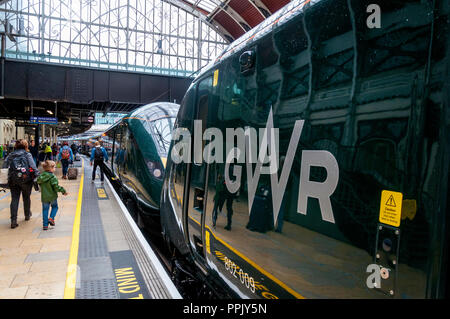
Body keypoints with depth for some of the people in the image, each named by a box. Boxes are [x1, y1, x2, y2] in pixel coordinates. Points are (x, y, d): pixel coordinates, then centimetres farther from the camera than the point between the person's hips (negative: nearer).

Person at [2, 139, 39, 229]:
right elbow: (33, 167, -10)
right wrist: (37, 177, -8)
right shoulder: (27, 155, 0)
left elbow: (4, 167, 6)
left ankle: (13, 220, -6)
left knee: (14, 199, 3)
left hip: (13, 180, 2)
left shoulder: (10, 155, 11)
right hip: (26, 180, -2)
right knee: (26, 198, 16)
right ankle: (27, 215, 33)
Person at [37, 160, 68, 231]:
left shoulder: (41, 176, 1)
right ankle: (51, 218, 2)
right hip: (52, 196, -4)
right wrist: (63, 191, -13)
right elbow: (56, 187, -22)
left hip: (44, 197, 5)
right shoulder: (52, 177, -18)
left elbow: (39, 183, 13)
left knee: (45, 210, 12)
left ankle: (45, 225, 13)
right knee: (55, 207, 20)